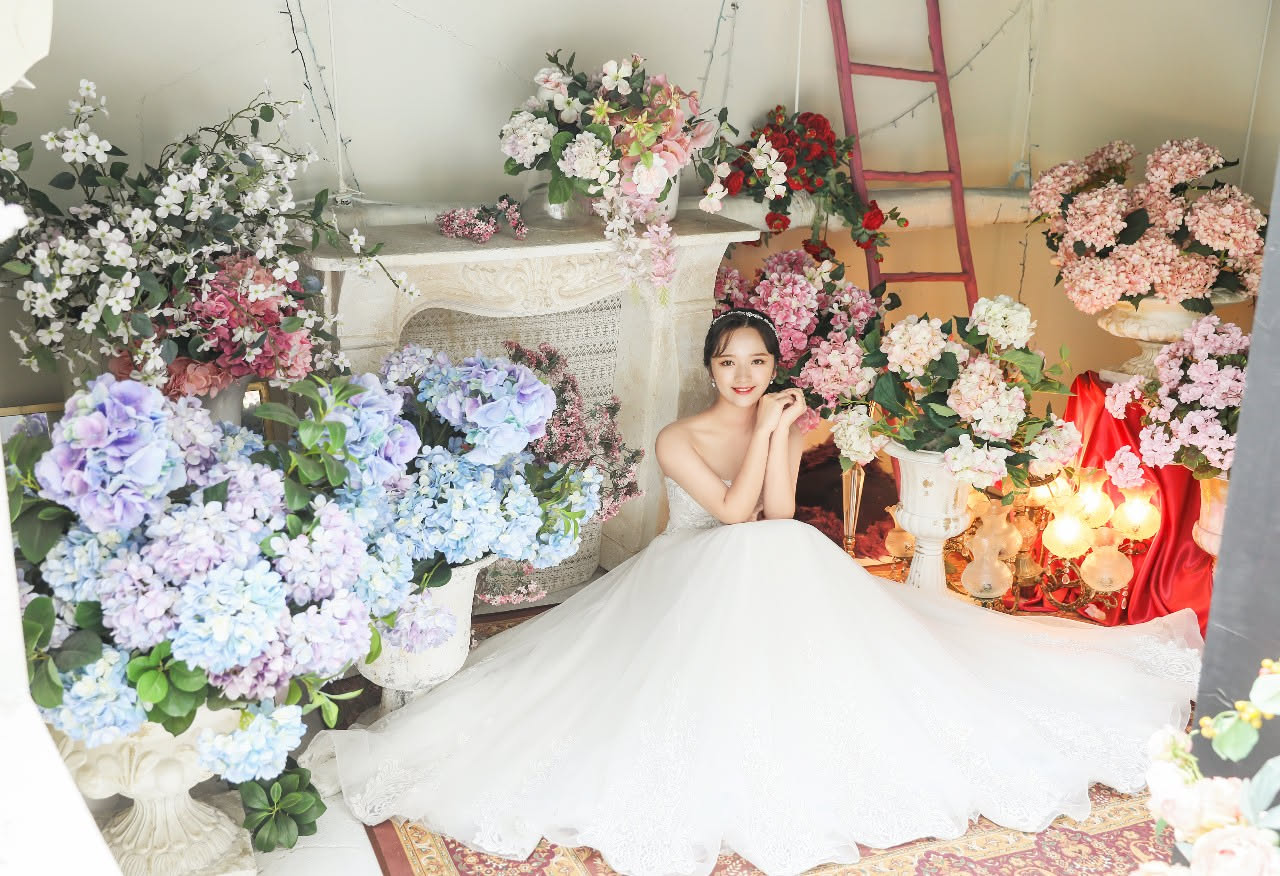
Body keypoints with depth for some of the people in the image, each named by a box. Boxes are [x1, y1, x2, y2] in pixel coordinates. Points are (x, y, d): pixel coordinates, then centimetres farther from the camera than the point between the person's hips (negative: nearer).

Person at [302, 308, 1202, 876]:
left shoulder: (788, 424, 3)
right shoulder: (679, 439, -8)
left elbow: (779, 513, -12)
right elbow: (734, 511, -19)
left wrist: (776, 430, -19)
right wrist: (764, 429, -18)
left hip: (779, 580, 3)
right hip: (692, 589, -3)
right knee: (706, 694, -28)